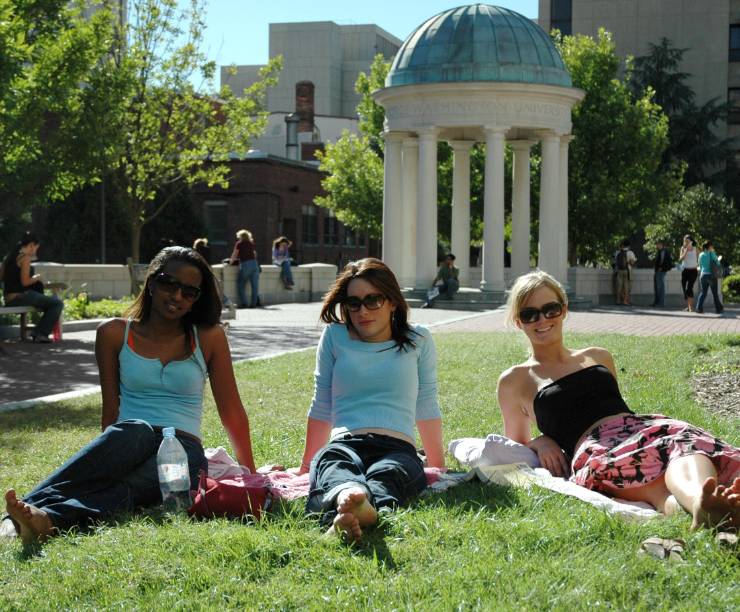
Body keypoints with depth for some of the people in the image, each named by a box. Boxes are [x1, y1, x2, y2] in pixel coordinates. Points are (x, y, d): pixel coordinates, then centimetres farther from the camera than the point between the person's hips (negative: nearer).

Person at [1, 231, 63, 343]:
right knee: (58, 303, -4)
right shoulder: (25, 258, -11)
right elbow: (25, 282, -20)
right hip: (20, 297, -9)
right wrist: (37, 278, 0)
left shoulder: (9, 257, 14)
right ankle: (41, 333, -2)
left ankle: (37, 332, 26)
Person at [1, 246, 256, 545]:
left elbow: (232, 412, 12)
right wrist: (106, 460, -4)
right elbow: (111, 411, 9)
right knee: (136, 431, -38)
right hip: (128, 441, 0)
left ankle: (48, 518, -64)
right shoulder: (115, 334, 9)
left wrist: (251, 476, 14)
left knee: (131, 486, -36)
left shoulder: (208, 338, 8)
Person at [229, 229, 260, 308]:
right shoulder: (251, 244, 17)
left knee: (240, 284, 2)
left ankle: (243, 303, -5)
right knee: (254, 285, 5)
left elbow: (234, 255, 7)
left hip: (245, 264, -5)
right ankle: (253, 303, 4)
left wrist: (231, 261, 23)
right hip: (254, 263, 5)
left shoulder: (239, 244, 4)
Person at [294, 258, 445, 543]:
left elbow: (426, 408, 24)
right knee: (332, 462, -39)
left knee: (385, 477, -39)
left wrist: (438, 466, 27)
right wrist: (306, 466, 30)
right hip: (344, 443, 0)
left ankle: (342, 519, -73)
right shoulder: (335, 337, 17)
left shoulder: (418, 340, 17)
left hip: (397, 448, 0)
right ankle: (349, 497, -76)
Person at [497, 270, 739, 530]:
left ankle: (701, 503, -69)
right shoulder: (515, 380, 20)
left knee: (685, 440, -37)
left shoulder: (599, 357, 31)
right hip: (593, 451, -4)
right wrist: (540, 443, 5)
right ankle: (701, 505, -73)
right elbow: (516, 445, 29)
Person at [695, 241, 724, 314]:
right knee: (715, 293, 8)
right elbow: (718, 263, 0)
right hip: (711, 275, -3)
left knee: (703, 292, 11)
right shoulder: (712, 254, -7)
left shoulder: (701, 255, 4)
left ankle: (699, 307, -4)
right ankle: (718, 309, 14)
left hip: (703, 275, 3)